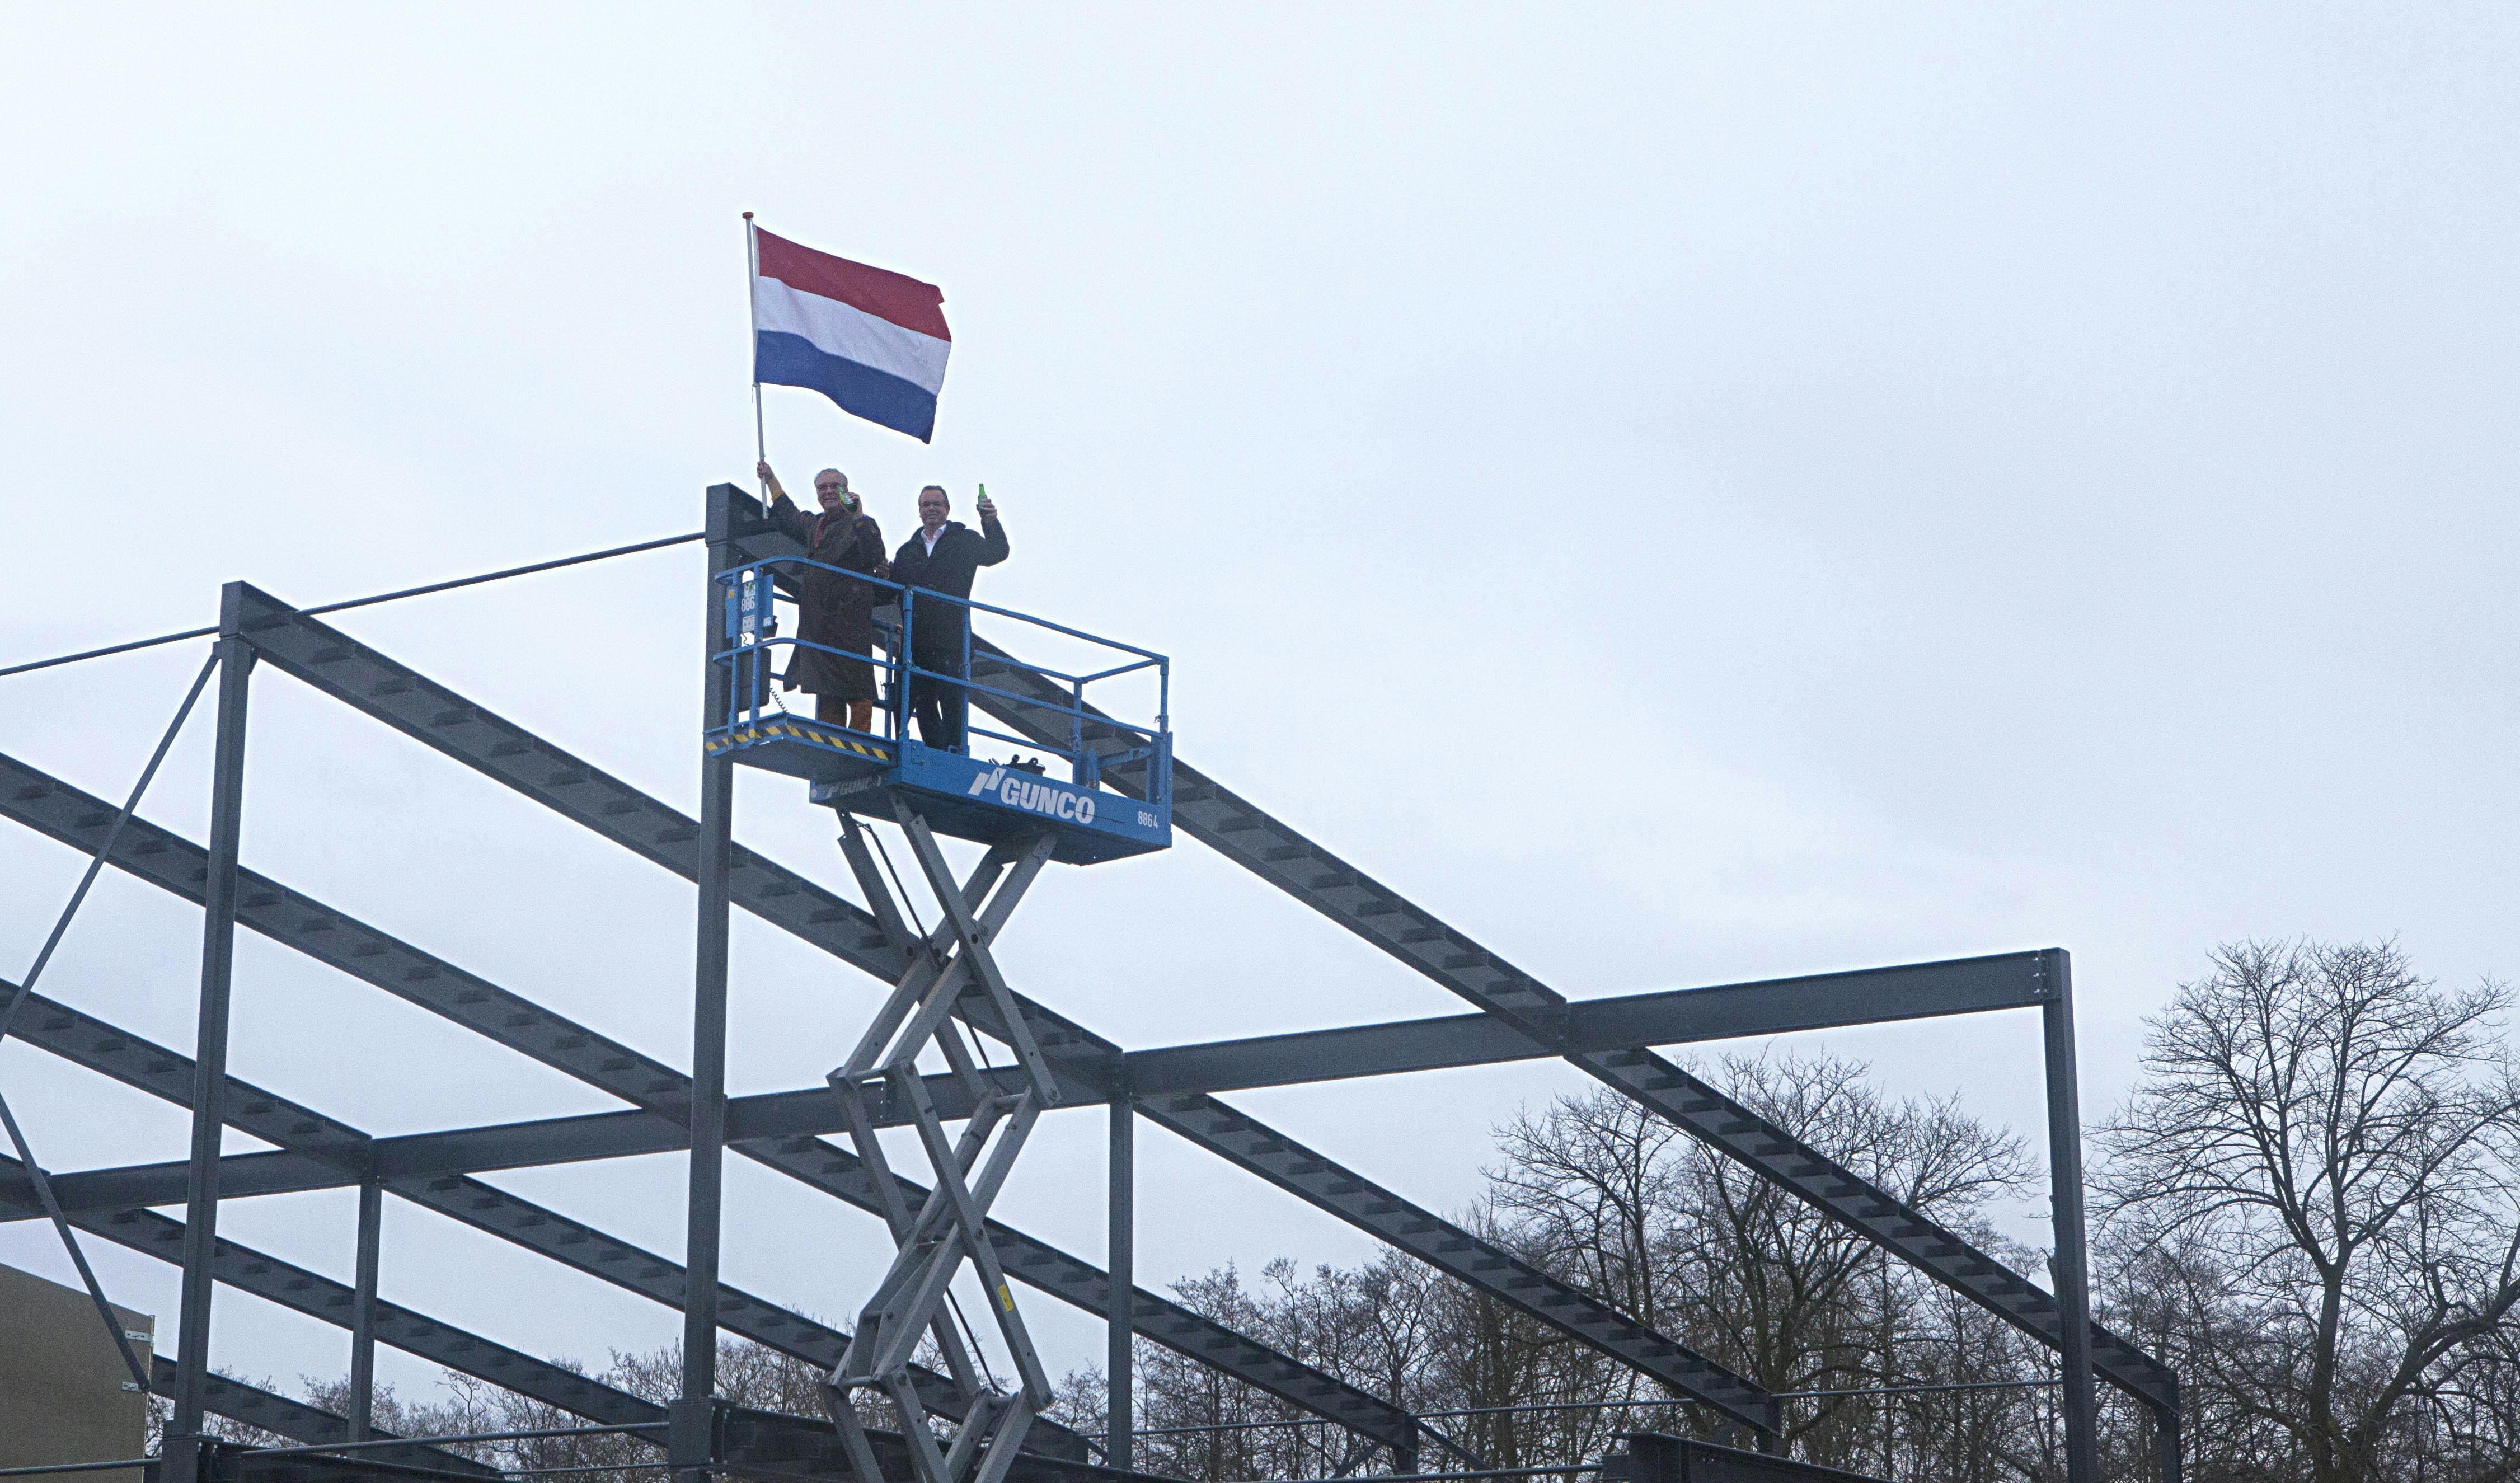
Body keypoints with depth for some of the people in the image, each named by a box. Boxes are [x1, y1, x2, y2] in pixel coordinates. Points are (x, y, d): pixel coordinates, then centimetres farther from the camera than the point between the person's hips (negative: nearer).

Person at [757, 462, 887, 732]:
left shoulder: (862, 524, 1)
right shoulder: (813, 525, 23)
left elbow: (874, 557, -17)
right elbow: (787, 516, 44)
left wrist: (858, 517, -19)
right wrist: (771, 480, 48)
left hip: (851, 618, -7)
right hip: (819, 623, 7)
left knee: (858, 689, -11)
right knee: (826, 691, 5)